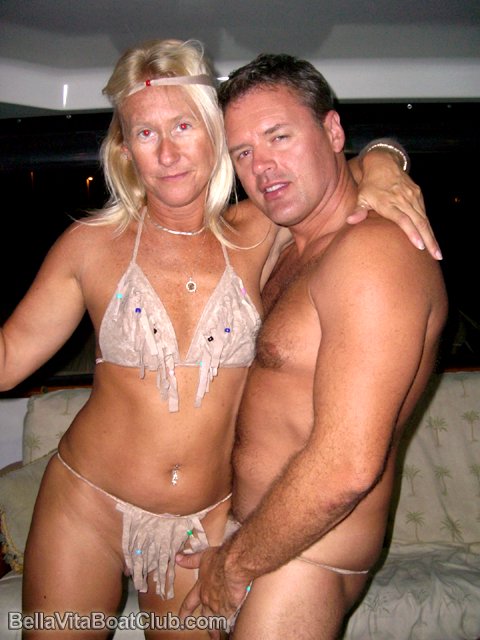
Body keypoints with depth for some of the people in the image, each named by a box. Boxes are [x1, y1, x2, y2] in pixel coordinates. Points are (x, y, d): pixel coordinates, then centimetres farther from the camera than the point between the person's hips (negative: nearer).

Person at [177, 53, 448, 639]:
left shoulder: (371, 251, -24)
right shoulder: (294, 248, 8)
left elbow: (346, 466, -29)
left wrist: (235, 563, -16)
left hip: (305, 557, -9)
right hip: (262, 527, 9)